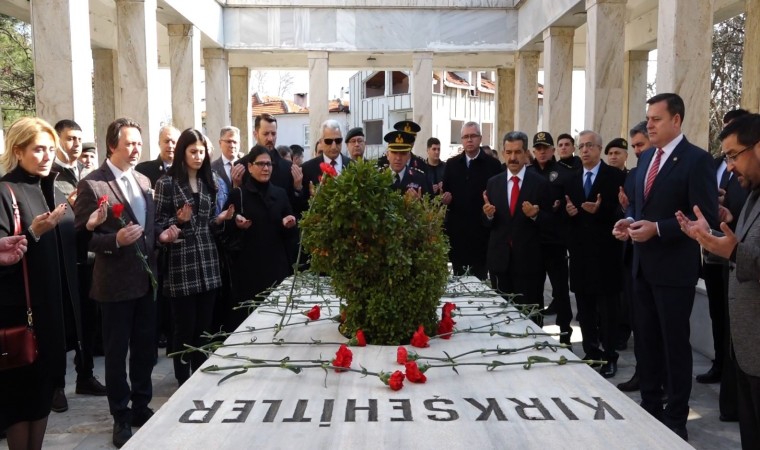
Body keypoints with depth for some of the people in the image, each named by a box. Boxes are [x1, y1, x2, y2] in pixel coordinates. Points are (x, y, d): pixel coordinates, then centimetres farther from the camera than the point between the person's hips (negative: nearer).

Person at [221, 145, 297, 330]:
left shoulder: (280, 193, 12)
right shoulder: (238, 194, 0)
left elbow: (289, 233, 15)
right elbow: (224, 228, -1)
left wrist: (289, 224, -6)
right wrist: (236, 223, -20)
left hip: (277, 265, 3)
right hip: (248, 267, -3)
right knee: (248, 313, -4)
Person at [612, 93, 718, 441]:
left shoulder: (697, 159, -12)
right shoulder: (646, 157, 11)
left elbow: (706, 217, -17)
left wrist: (657, 228, -23)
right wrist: (628, 220, -2)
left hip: (673, 267, -7)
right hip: (643, 264, 8)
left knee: (675, 342, 5)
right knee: (645, 339, 15)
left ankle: (675, 417, 19)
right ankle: (649, 406, 30)